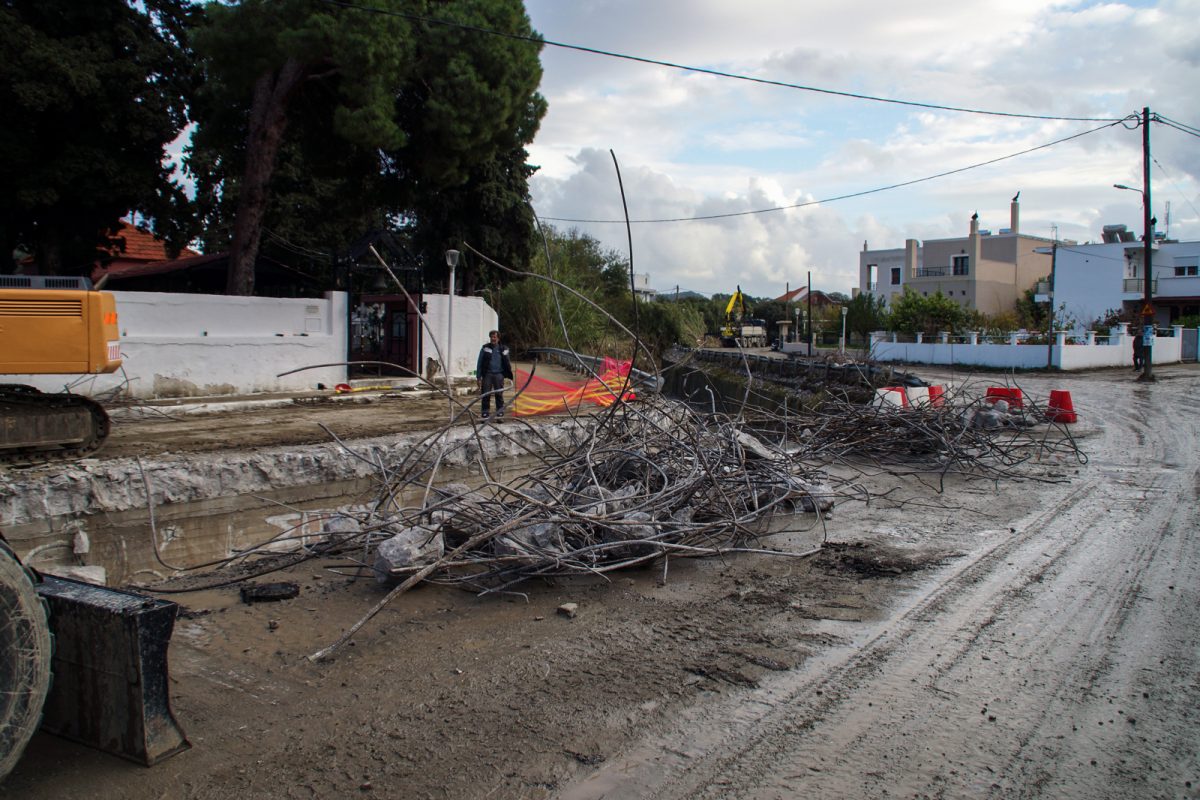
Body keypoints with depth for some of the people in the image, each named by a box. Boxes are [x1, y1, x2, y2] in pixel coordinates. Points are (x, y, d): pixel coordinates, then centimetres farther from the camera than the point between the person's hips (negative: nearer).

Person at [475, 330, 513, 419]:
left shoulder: (503, 349, 10)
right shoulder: (485, 348, 6)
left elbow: (507, 363, 16)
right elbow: (479, 363, 6)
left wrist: (510, 375, 8)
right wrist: (478, 376, 1)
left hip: (499, 374, 0)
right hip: (487, 374, 0)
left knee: (499, 394, -2)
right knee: (486, 394, -3)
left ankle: (500, 412, 3)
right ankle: (485, 413, 3)